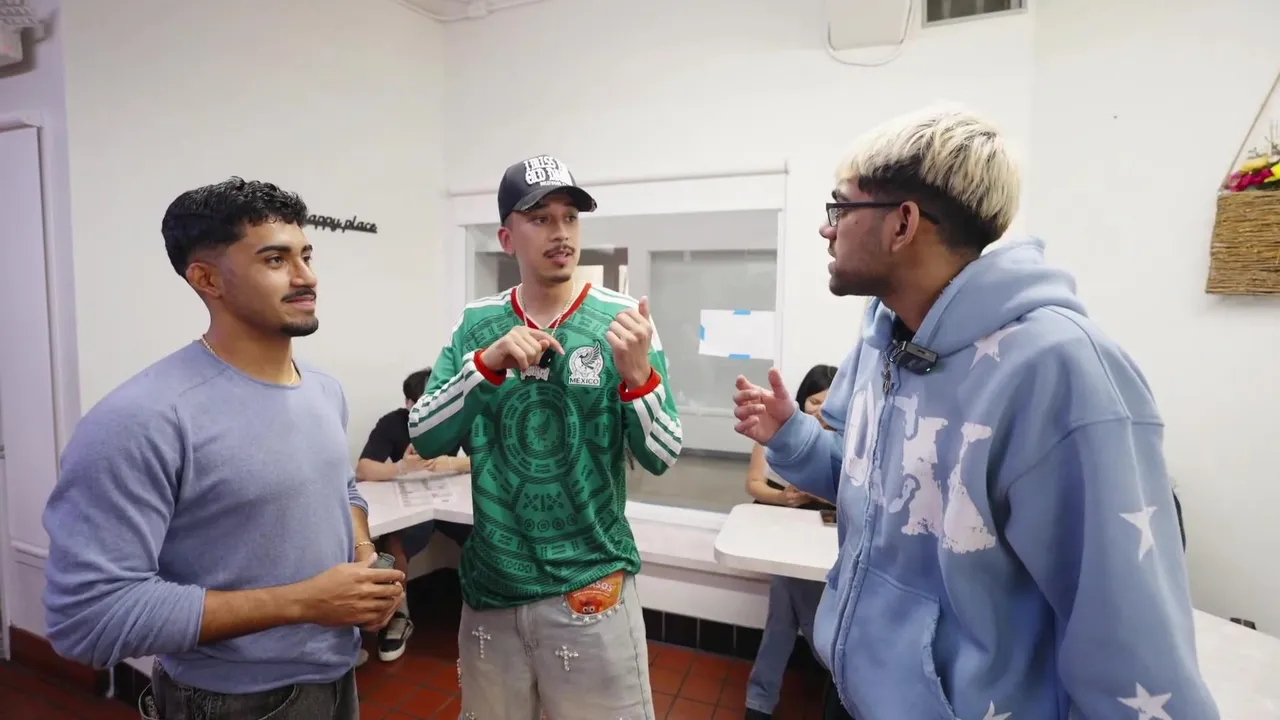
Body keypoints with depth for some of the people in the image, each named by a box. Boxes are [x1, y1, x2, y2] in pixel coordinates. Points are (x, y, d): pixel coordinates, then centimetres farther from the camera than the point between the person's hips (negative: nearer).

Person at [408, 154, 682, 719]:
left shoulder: (622, 319, -9)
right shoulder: (477, 323, -3)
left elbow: (661, 459, -9)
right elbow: (425, 440, -8)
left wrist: (638, 373, -28)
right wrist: (488, 361, -24)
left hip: (590, 587, -2)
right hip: (490, 587, 3)